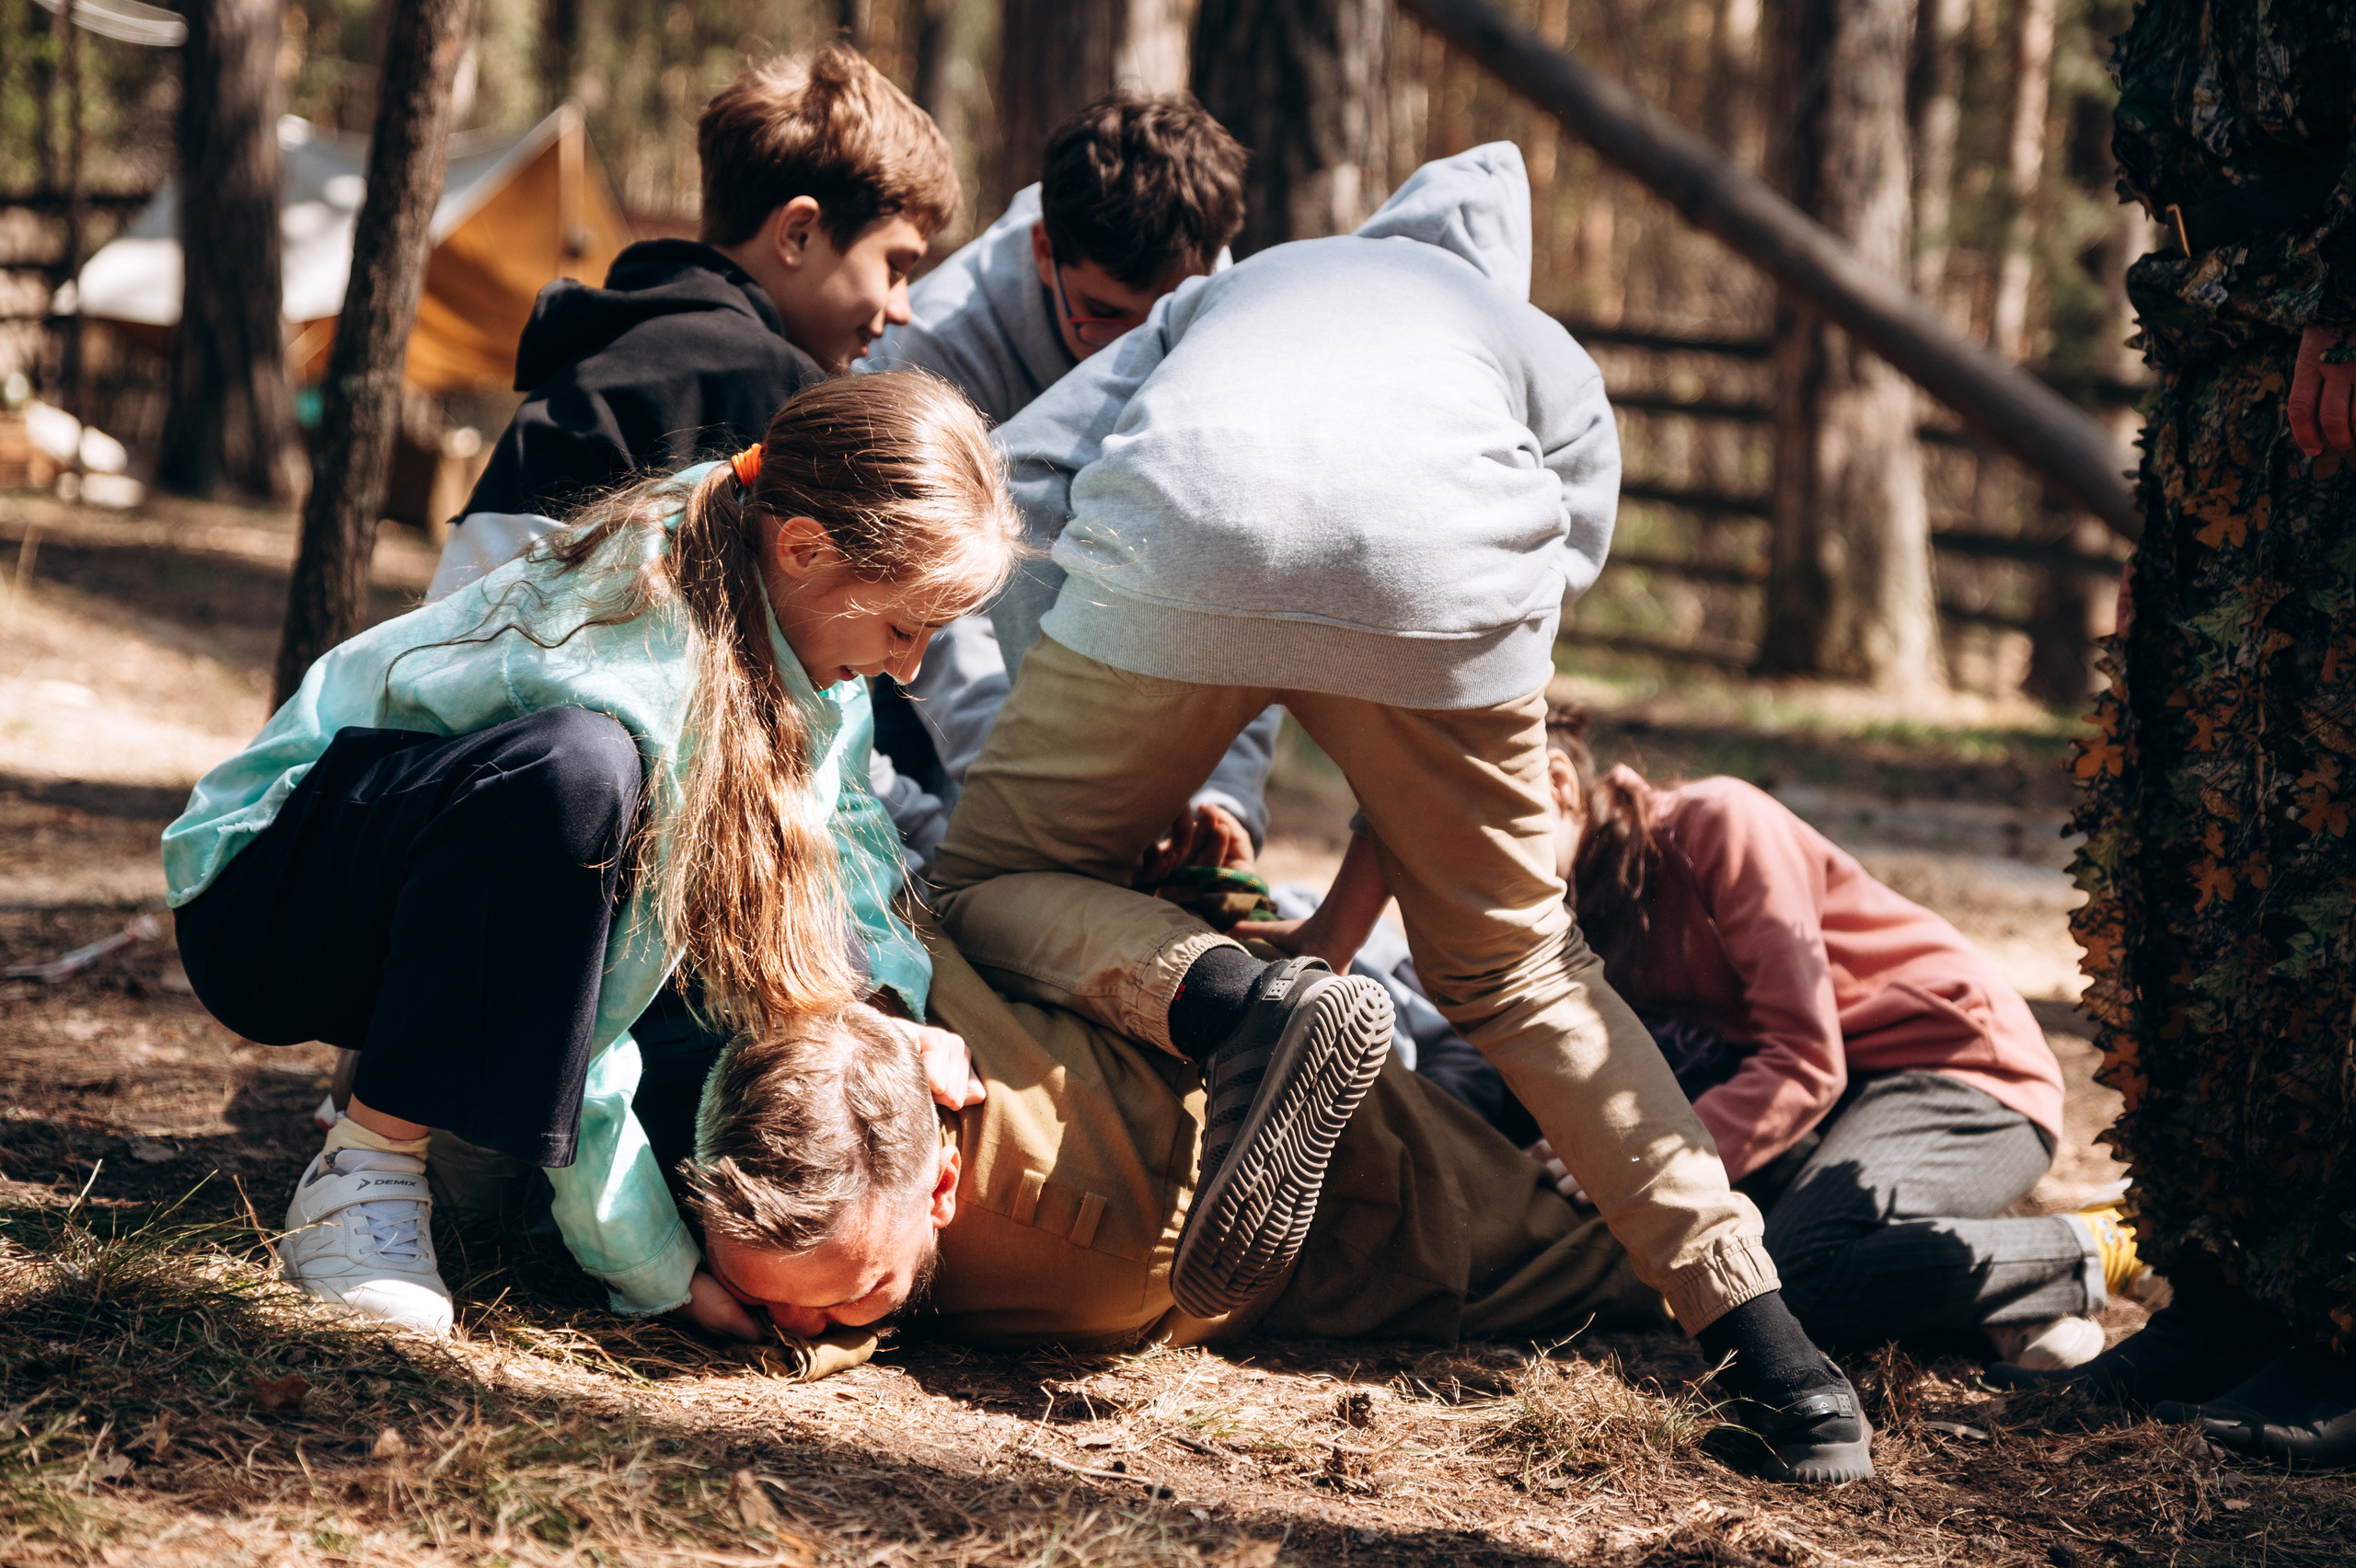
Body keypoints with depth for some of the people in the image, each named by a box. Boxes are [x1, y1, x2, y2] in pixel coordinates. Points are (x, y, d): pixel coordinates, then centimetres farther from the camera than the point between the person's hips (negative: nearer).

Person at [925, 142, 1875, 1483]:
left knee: (991, 886, 17)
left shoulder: (1225, 291, 42)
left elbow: (1019, 477, 26)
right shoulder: (1546, 357, 39)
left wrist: (1067, 720, 27)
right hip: (1440, 571, 1)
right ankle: (1763, 1339, 10)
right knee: (1518, 967, 19)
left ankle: (1238, 1006, -15)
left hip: (1176, 537, -1)